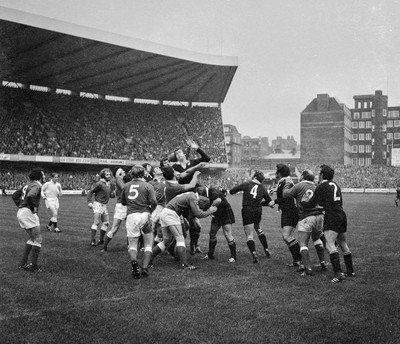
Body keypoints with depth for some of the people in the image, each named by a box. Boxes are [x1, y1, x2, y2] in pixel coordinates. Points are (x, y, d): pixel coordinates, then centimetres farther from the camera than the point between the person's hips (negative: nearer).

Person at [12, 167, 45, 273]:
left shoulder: (27, 185, 17)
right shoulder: (36, 185, -11)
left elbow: (15, 195, 24)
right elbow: (30, 196, -31)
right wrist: (34, 207, -17)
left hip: (20, 213, 9)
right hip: (28, 213, -9)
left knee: (32, 239, 20)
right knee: (38, 240, -2)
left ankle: (23, 263, 20)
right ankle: (34, 267, -1)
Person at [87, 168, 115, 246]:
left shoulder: (109, 185, 14)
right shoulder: (99, 184, -11)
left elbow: (110, 194, 21)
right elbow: (90, 192, -10)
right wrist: (89, 202, -20)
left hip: (104, 206, 8)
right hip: (98, 205, -8)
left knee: (106, 223, 8)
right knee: (96, 222, -13)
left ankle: (101, 240, 18)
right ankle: (92, 240, -11)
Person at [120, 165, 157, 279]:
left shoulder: (126, 186, 11)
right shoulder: (148, 186, 1)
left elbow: (123, 202, 20)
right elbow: (153, 202, -8)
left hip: (131, 215, 2)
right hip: (144, 215, -2)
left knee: (132, 244, 9)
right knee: (148, 244, 11)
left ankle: (133, 261, -20)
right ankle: (145, 268, -1)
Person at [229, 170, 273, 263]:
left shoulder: (247, 184, -2)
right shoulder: (262, 189, 8)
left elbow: (232, 191, -3)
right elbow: (269, 201, 16)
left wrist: (232, 191, 20)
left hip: (247, 211, -4)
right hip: (258, 211, 4)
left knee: (249, 235, 1)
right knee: (258, 228, 29)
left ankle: (254, 254, -16)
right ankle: (266, 250, 31)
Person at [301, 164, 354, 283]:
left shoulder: (321, 186, -4)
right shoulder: (336, 185, 18)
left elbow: (311, 204, -3)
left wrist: (303, 201, 18)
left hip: (332, 216, -9)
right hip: (342, 215, 9)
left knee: (330, 245, -16)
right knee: (343, 244, 20)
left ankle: (338, 273, -29)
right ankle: (350, 271, 28)